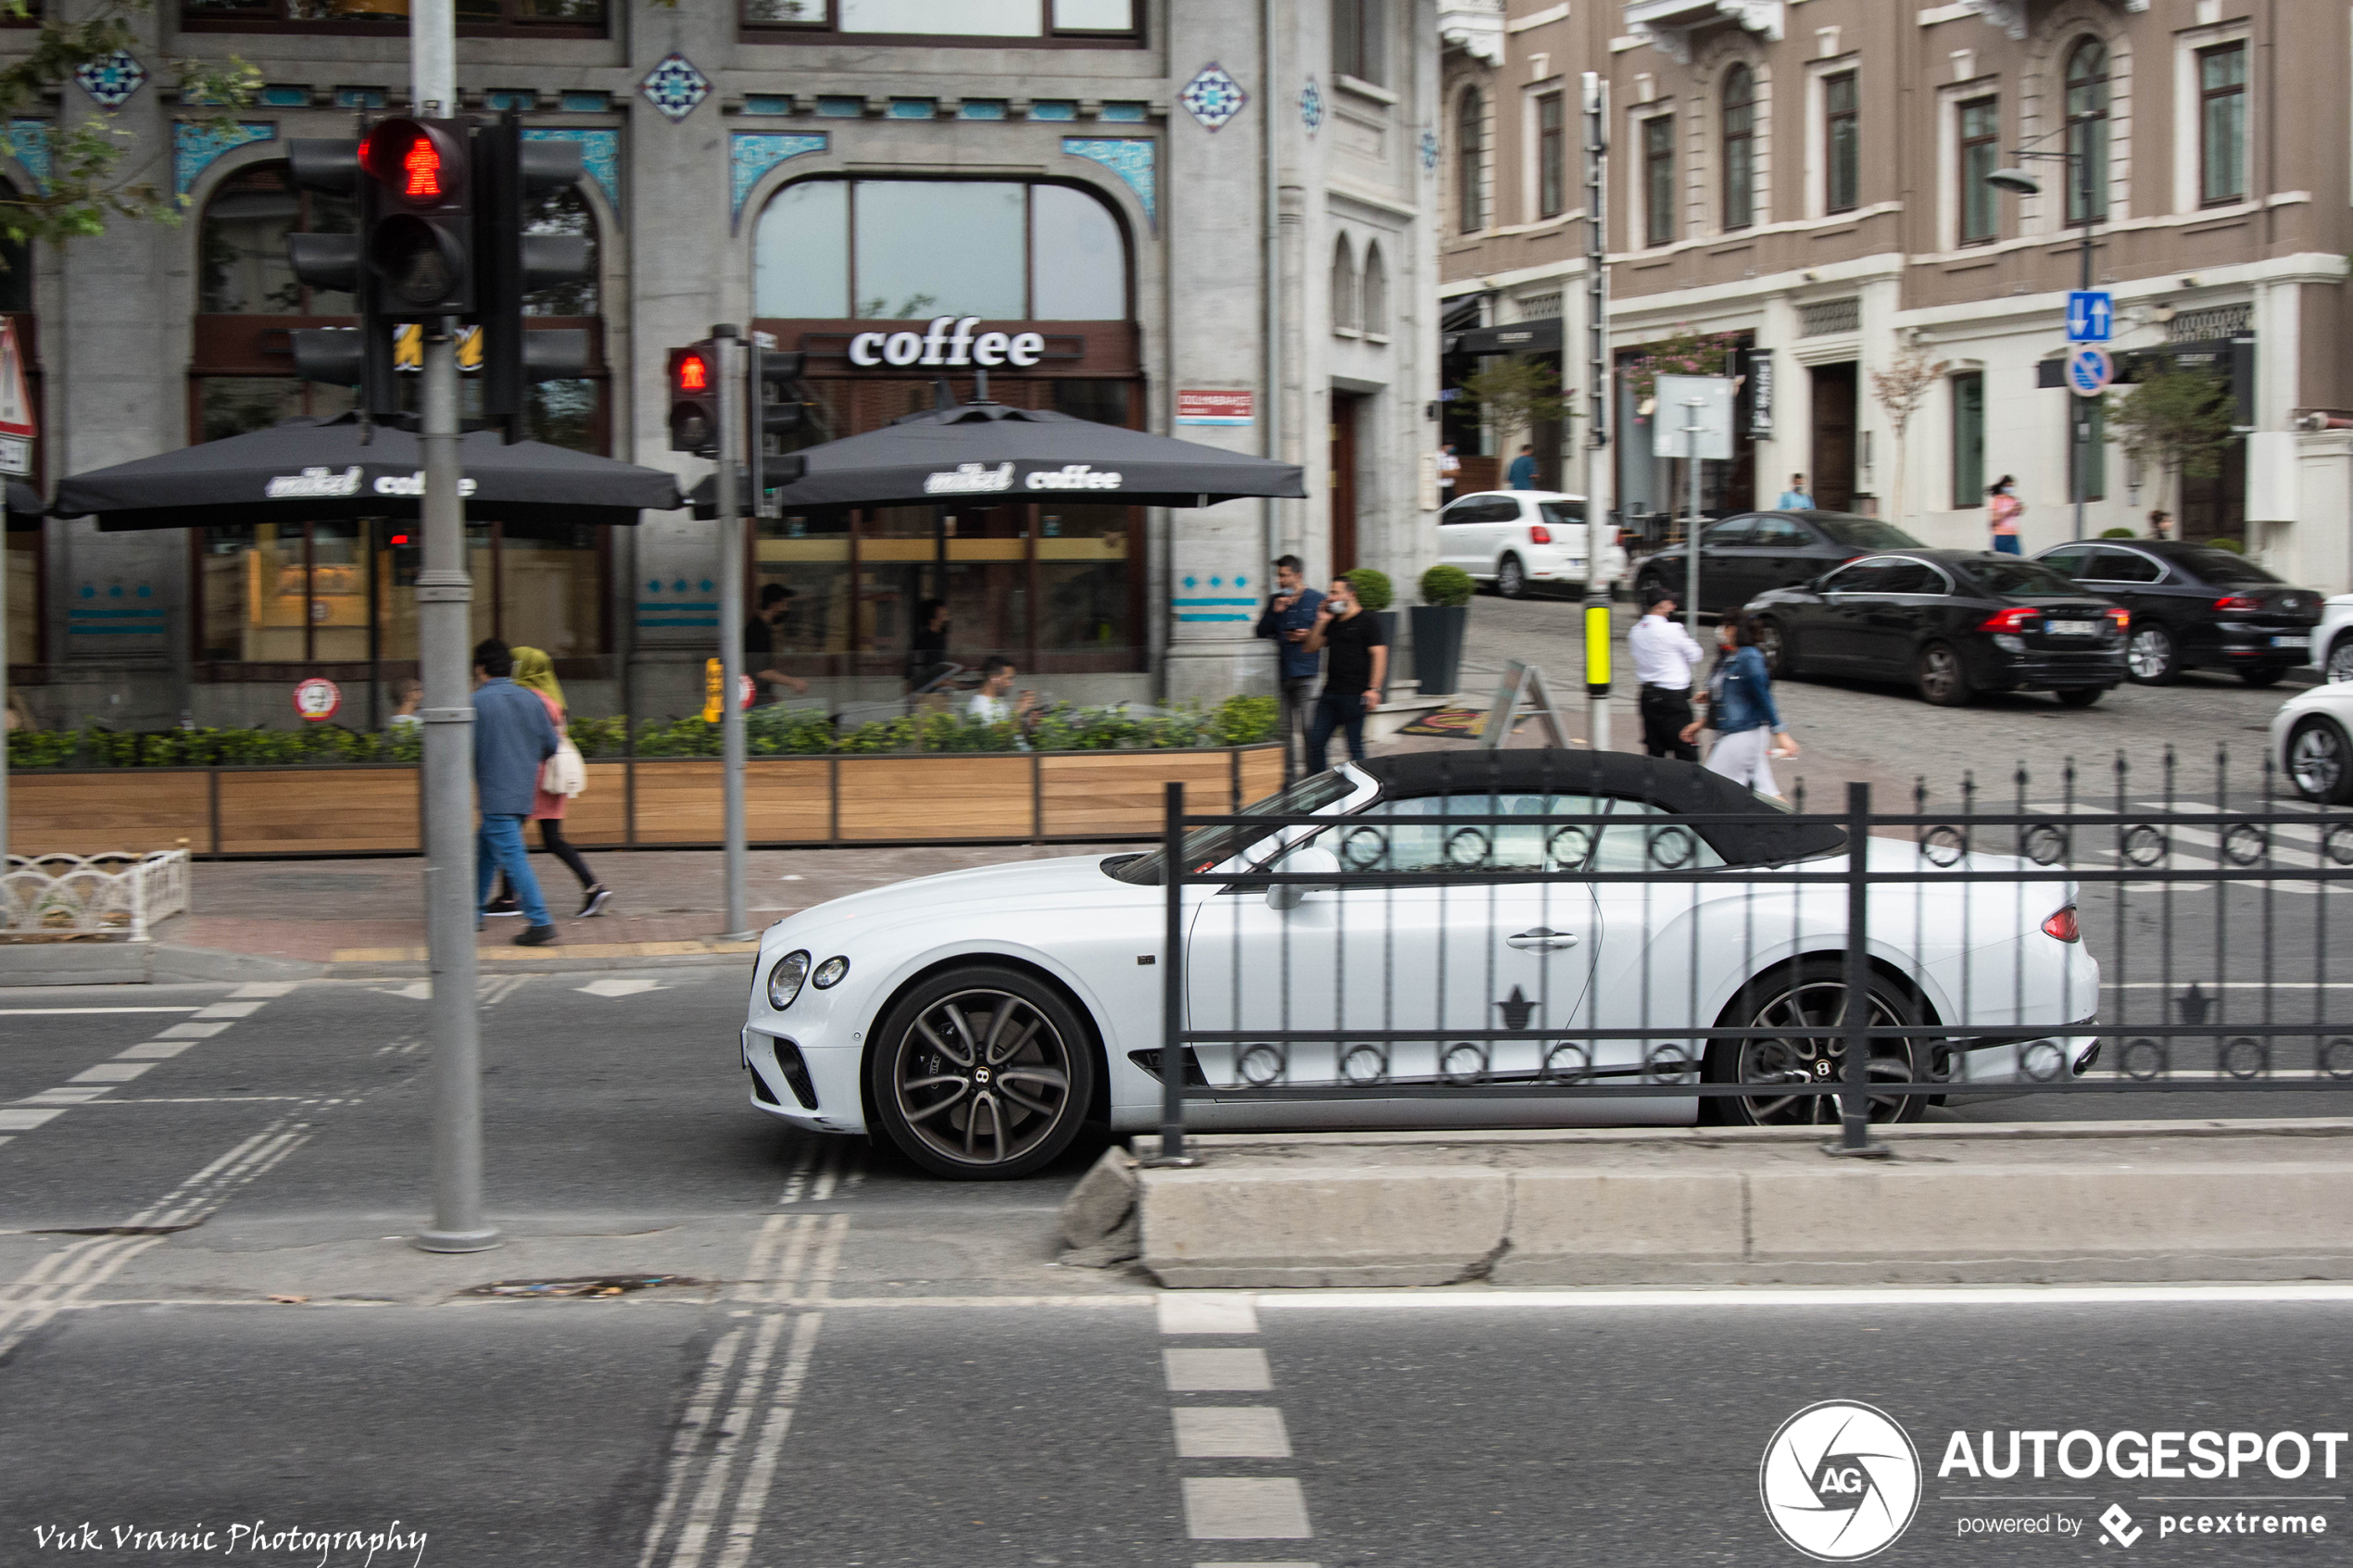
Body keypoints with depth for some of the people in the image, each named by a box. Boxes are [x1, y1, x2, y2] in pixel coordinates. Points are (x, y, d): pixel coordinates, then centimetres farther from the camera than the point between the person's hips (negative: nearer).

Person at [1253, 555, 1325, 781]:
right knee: (1290, 729, 8)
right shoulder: (1275, 601, 13)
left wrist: (1310, 636, -13)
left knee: (1310, 726, -12)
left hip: (1308, 673, -5)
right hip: (1285, 674, 5)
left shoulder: (1317, 600, 0)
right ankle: (1292, 776, 14)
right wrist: (1275, 613, -5)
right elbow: (1261, 632, 9)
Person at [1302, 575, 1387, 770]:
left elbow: (1379, 654, -10)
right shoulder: (1332, 622, 18)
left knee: (1355, 746, -3)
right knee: (1315, 741, 4)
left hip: (1355, 695, -7)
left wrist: (1374, 689, -19)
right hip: (1331, 693, 7)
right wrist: (1321, 622, 5)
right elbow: (1311, 648, 18)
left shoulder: (1368, 620, -3)